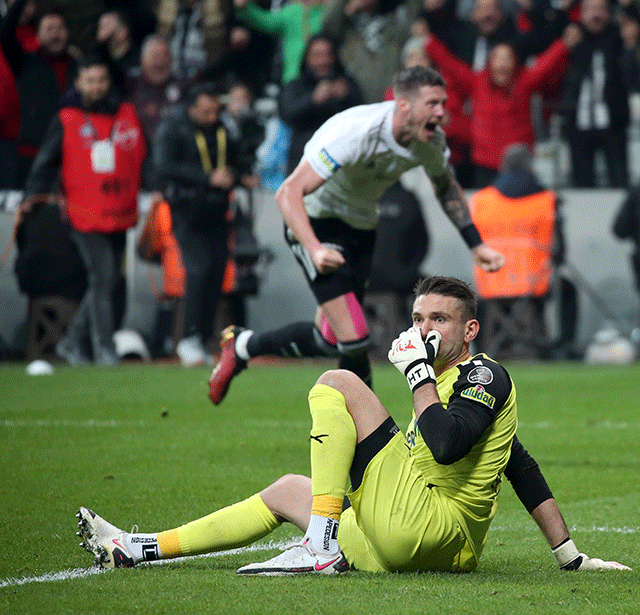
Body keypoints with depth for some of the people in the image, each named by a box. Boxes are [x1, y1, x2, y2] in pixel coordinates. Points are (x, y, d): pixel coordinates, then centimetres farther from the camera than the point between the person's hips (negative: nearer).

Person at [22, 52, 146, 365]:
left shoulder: (127, 116, 12)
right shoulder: (66, 121, 3)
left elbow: (142, 159, 14)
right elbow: (45, 164, 2)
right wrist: (31, 199, -8)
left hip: (119, 215, 4)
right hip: (85, 215, -4)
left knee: (108, 281, 6)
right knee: (102, 278, -12)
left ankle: (72, 342, 19)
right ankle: (104, 349, -5)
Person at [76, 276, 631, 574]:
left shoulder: (485, 374, -4)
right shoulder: (450, 384, 26)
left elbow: (445, 444, -23)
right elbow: (522, 468, 29)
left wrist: (418, 372, -10)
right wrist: (570, 555, 28)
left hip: (430, 525, -10)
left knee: (336, 385, -10)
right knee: (288, 490, 26)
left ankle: (321, 547, -18)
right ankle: (137, 550, 25)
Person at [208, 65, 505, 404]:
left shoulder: (431, 139, -9)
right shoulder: (356, 132, -32)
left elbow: (446, 187, 16)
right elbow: (289, 192, -34)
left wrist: (476, 245, 8)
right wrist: (315, 249, -46)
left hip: (361, 227, 8)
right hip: (317, 221, -8)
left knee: (329, 339, 10)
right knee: (353, 337, -20)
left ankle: (242, 346, 31)